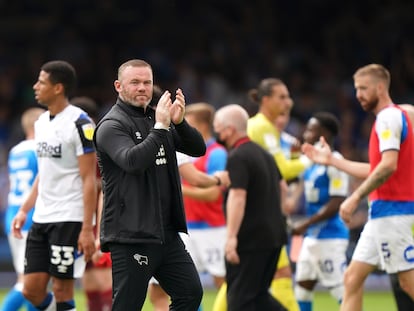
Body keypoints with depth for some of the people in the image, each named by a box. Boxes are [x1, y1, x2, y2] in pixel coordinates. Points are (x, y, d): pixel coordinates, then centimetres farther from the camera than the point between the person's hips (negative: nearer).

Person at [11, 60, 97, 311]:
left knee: (62, 291, -5)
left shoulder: (79, 123, -12)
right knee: (32, 290, 4)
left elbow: (89, 180, -14)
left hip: (69, 219, -8)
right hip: (41, 219, 8)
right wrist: (25, 210, 17)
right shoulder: (42, 123, 13)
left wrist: (87, 229, -18)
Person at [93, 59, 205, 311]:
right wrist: (160, 128, -27)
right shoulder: (112, 125, -8)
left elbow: (198, 149, 5)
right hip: (131, 236, -7)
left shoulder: (157, 118, 13)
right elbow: (133, 161, -26)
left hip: (166, 232, 7)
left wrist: (180, 123, -12)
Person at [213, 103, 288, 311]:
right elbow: (281, 186, 26)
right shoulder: (262, 153, 16)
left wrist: (231, 237, -27)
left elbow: (237, 197, -24)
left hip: (250, 239, -9)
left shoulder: (237, 158, -15)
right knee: (258, 294, 16)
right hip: (273, 235, 9)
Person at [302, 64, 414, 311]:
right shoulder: (391, 117, 20)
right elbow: (375, 171, 25)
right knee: (353, 277, 8)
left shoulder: (389, 117, -11)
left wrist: (356, 198, -21)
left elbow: (388, 165, -24)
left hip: (391, 211, -10)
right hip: (381, 214, 10)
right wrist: (332, 160, 29)